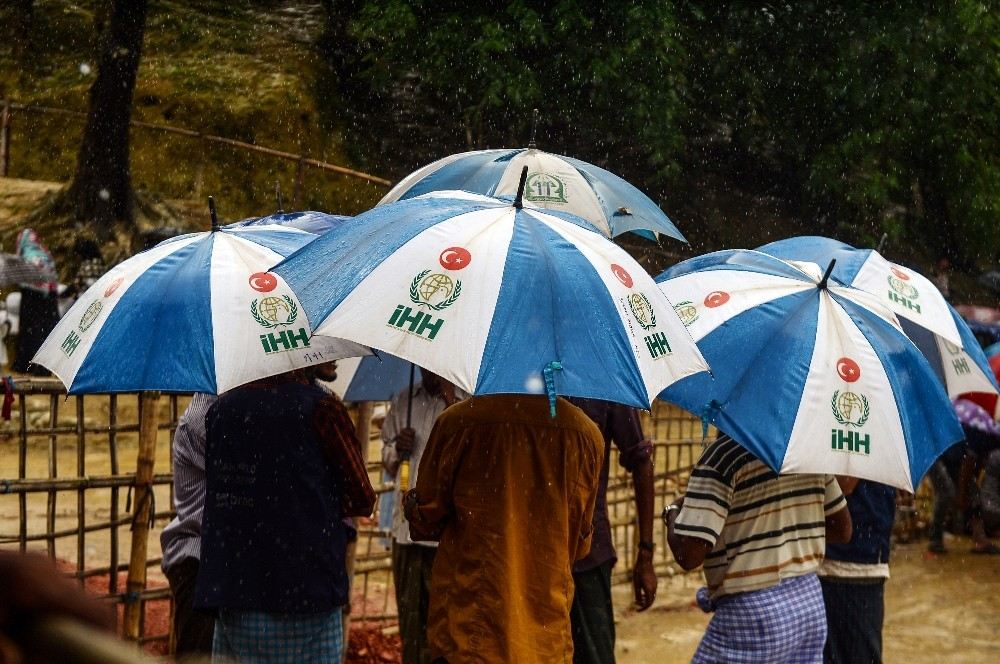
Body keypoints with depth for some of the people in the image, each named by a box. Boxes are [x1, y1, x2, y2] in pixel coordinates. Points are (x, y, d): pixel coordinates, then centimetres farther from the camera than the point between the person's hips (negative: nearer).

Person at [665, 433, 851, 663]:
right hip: (810, 600, 7)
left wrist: (672, 512, 2)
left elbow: (688, 554, -18)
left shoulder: (722, 455, -16)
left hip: (751, 612, -7)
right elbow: (842, 529, 15)